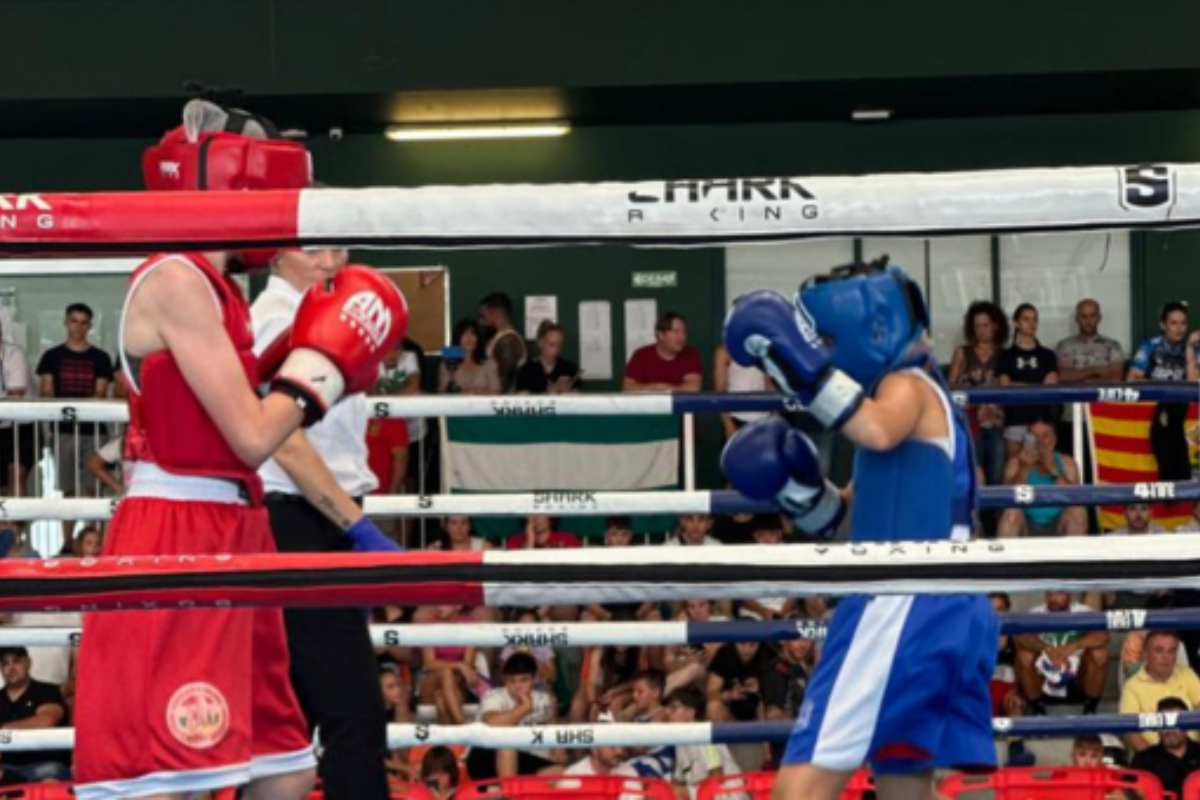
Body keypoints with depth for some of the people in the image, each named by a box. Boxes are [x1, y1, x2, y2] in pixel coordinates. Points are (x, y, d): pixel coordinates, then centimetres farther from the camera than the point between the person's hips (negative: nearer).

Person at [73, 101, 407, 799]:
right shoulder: (176, 282, -13)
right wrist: (324, 359, -4)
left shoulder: (212, 289, 17)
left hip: (227, 538, 11)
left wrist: (315, 361, 13)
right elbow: (252, 438, -17)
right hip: (176, 544, -11)